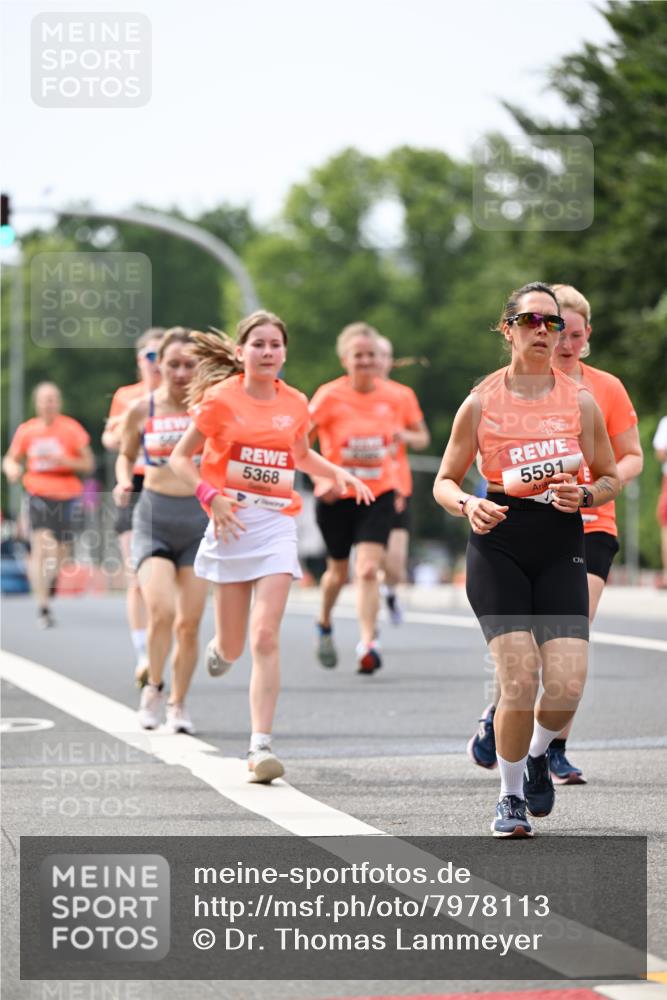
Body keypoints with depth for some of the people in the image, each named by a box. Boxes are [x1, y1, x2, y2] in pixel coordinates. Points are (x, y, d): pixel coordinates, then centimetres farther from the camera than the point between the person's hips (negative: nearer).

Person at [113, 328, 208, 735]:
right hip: (154, 516, -1)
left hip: (200, 517, 1)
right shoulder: (141, 410, 0)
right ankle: (153, 687, 6)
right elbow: (126, 455, 16)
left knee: (189, 622, 2)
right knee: (161, 611, -18)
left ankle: (178, 703, 20)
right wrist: (124, 482, -3)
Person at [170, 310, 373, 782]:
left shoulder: (295, 404, 6)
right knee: (233, 646, 7)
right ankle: (218, 650, 47)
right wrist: (211, 497, -14)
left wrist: (339, 473, 9)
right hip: (232, 522, -1)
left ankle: (261, 745, -13)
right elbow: (180, 457, 1)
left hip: (278, 524, 1)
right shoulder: (220, 399, -4)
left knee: (266, 637, -13)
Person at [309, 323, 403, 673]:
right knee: (339, 572, 15)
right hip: (336, 497, -1)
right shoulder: (329, 396, -10)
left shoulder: (390, 397, -1)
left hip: (378, 493, 1)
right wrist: (320, 478, -17)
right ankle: (324, 625, 43)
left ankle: (368, 644, -19)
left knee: (368, 569, -16)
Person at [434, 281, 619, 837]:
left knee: (567, 685, -11)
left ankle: (538, 753, 24)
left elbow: (610, 477, 14)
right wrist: (468, 505, -15)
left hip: (561, 546, 2)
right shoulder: (482, 401, 1)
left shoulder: (580, 400, 4)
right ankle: (511, 797, 9)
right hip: (498, 544, -2)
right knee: (520, 679, -14)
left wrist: (582, 495, -8)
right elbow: (445, 481, 7)